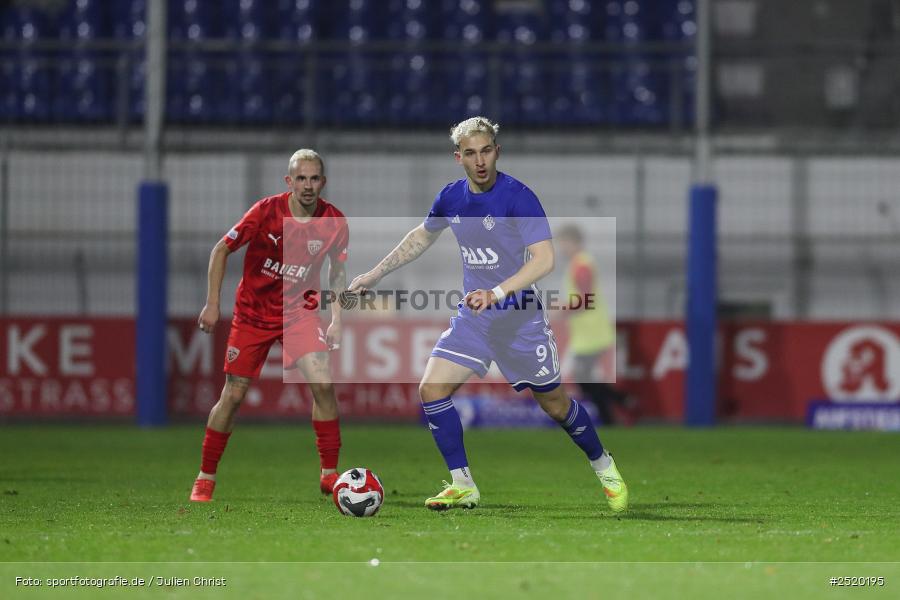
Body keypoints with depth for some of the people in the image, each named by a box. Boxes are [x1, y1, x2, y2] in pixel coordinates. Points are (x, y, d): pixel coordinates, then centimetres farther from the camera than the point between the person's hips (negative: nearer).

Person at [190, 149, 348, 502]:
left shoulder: (334, 223, -11)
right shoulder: (266, 211, -19)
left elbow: (337, 272, 7)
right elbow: (221, 250, -8)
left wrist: (336, 319, -2)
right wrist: (212, 304, -12)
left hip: (299, 311, 1)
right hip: (253, 312, -1)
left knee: (322, 383, -18)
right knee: (233, 395, -1)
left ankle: (329, 474, -7)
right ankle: (205, 478, 13)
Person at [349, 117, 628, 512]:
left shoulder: (517, 197, -19)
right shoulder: (451, 198, 1)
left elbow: (544, 259, -27)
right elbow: (421, 237, 21)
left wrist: (495, 293, -36)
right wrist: (374, 275, 22)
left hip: (519, 317, -5)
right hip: (472, 317, 5)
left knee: (554, 403, 4)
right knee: (431, 390, -10)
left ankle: (605, 469, 29)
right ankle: (463, 486, 0)